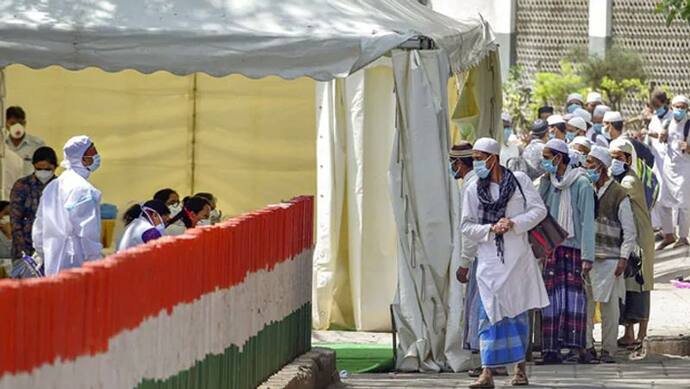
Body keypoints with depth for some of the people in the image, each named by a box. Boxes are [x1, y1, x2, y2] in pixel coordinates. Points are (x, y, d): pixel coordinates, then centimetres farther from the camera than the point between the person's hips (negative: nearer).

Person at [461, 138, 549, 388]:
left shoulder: (520, 180, 0)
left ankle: (520, 367, 18)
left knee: (518, 312, 7)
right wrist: (491, 229, -13)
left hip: (518, 258, 0)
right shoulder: (474, 190, 3)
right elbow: (467, 227, 4)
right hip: (490, 260, 0)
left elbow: (539, 209, 0)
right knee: (490, 315, -7)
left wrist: (514, 223, -14)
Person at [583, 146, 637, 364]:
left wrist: (623, 259, -9)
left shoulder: (619, 195, -3)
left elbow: (630, 231, -2)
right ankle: (586, 346, 9)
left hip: (609, 259, -5)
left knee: (609, 305, -2)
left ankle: (608, 350, 3)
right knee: (584, 304, 2)